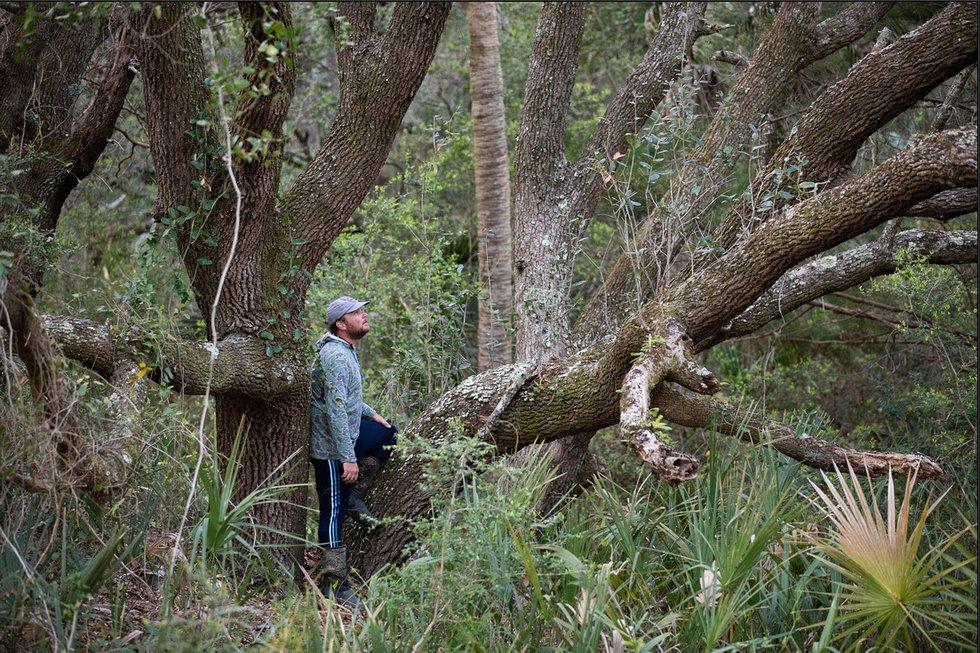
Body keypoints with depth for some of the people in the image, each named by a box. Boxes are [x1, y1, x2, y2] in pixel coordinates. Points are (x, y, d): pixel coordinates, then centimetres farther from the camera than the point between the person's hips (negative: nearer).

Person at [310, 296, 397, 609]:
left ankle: (354, 497, 17)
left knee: (387, 434, 24)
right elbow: (336, 410, -28)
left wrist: (370, 413, 24)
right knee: (334, 513, -5)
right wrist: (348, 458, -28)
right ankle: (334, 586, 0)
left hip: (348, 436, 10)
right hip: (330, 447, -10)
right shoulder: (335, 356, -23)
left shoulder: (345, 351, 10)